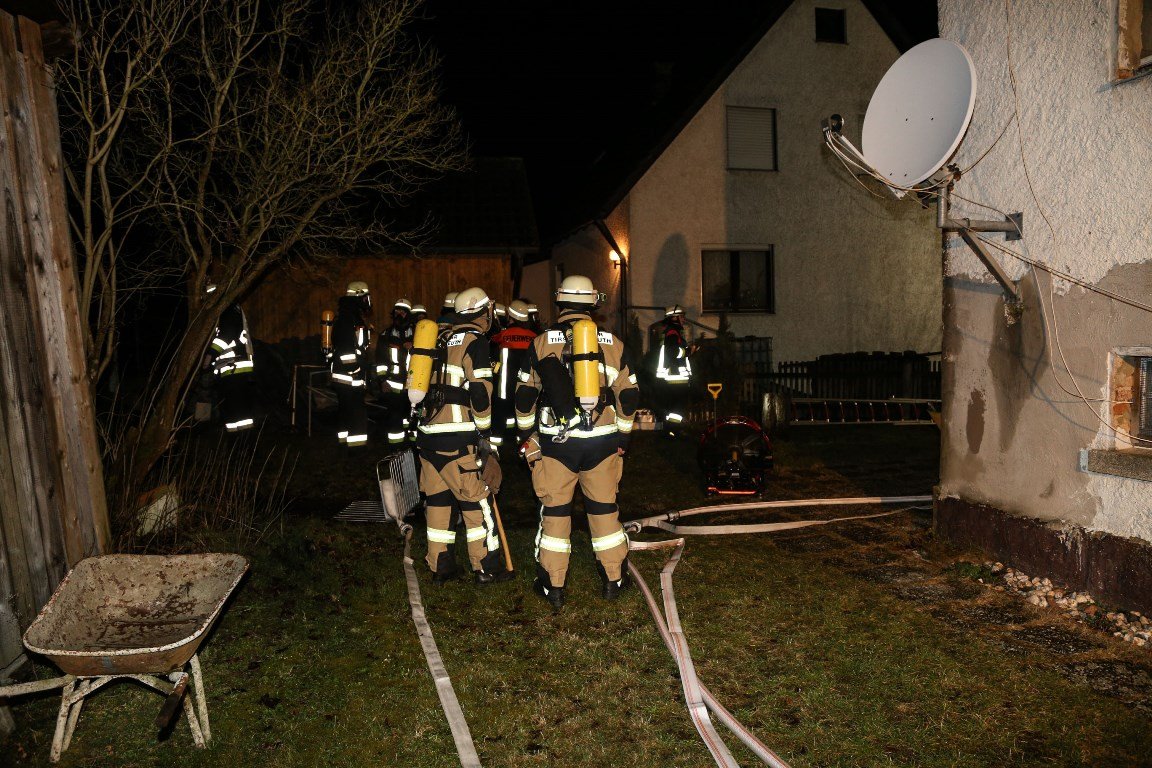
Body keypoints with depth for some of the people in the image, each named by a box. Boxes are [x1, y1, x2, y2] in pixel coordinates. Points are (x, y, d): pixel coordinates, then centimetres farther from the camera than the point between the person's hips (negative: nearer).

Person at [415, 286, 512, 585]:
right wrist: (485, 432, -5)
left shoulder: (443, 340, 18)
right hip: (457, 437, -8)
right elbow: (480, 392, -14)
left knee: (437, 499, 12)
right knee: (477, 501, 2)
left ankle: (440, 567, 20)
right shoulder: (475, 341, -6)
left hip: (427, 432, 8)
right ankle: (486, 568, 9)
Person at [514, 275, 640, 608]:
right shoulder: (612, 342, 3)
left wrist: (526, 437, 10)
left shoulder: (541, 342, -1)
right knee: (604, 509, 14)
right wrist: (622, 435, 17)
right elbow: (629, 394, 6)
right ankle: (613, 580, 24)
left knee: (555, 511, 9)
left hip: (555, 441, -1)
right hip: (602, 440, 2)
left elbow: (525, 395, 0)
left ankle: (552, 587, 17)